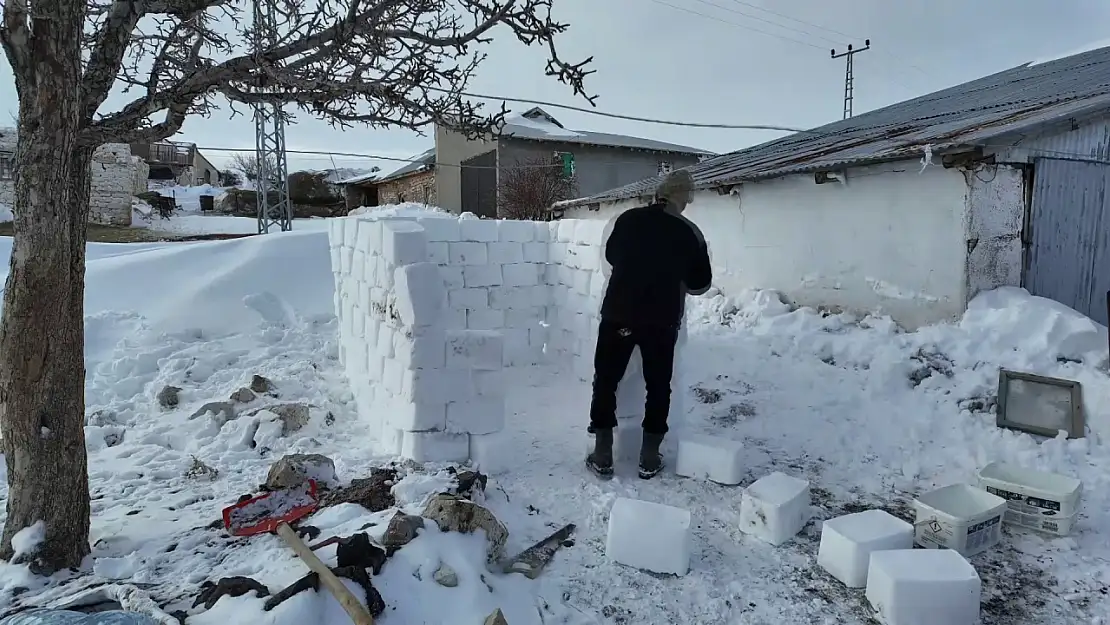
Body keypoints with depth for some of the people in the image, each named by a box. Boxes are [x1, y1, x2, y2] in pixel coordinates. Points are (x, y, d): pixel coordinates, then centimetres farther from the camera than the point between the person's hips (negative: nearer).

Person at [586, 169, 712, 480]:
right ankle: (650, 458, 18)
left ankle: (602, 456, 12)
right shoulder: (689, 233, -3)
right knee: (658, 387, 13)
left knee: (605, 382, 11)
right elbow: (701, 283, 6)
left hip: (618, 315, 1)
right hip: (662, 321, 0)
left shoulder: (627, 219, 0)